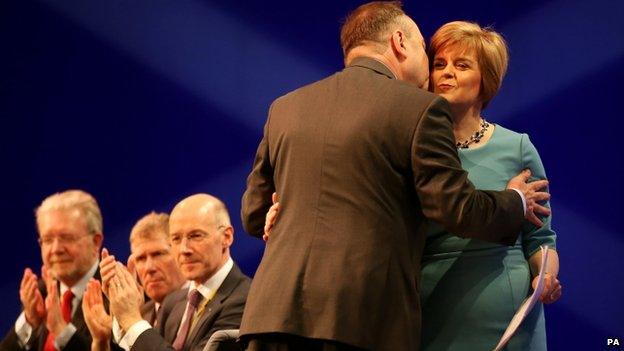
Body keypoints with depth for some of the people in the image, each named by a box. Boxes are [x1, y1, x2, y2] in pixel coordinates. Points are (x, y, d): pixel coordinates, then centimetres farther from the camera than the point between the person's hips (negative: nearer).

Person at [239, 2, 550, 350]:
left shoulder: (284, 108, 15)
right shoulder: (421, 108, 1)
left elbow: (254, 217, 21)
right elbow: (459, 210, -3)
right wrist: (517, 202, 17)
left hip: (277, 309, 4)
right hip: (367, 321, -4)